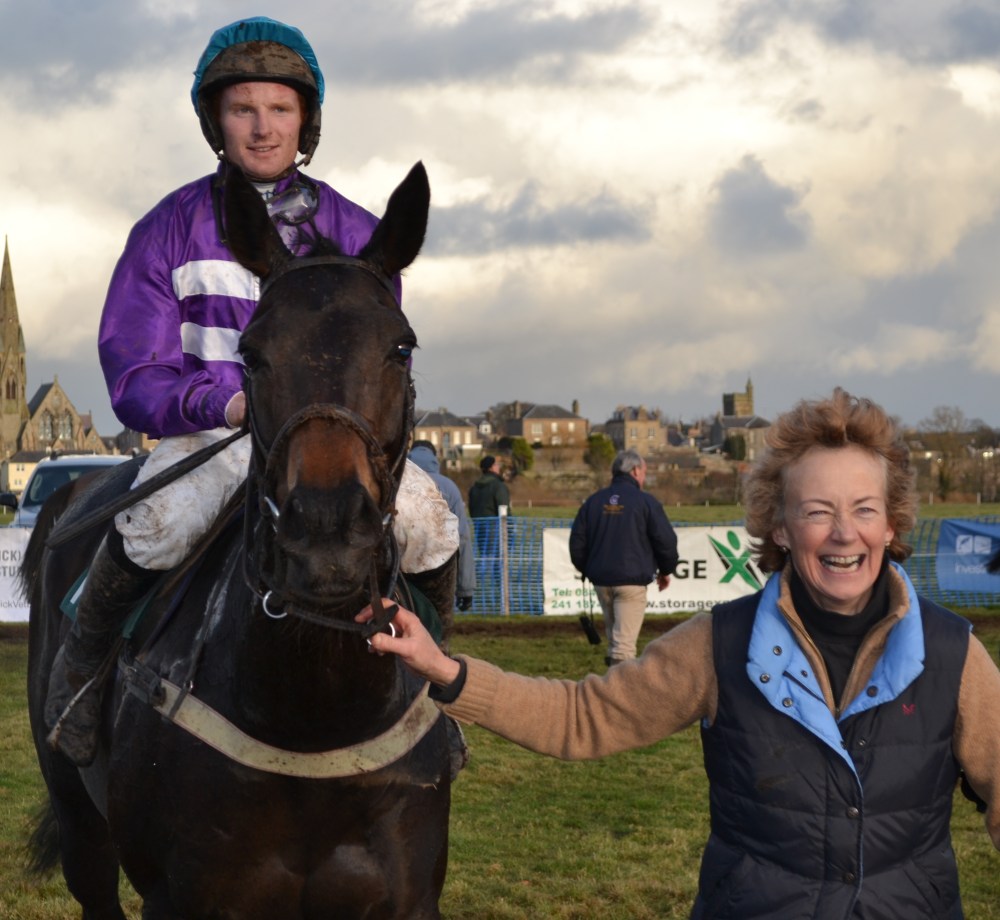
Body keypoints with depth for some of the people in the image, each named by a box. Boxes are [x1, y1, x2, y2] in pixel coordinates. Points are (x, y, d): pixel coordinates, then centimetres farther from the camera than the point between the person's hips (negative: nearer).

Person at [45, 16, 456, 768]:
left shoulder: (357, 236, 5)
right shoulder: (171, 229, 0)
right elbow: (133, 374, -5)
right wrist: (225, 401, -25)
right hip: (206, 432, -2)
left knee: (428, 519, -23)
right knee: (161, 521, -36)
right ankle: (82, 665, -5)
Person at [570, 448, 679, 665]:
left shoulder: (593, 501, 7)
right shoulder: (645, 501, -6)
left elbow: (577, 541, 8)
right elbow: (666, 540, -5)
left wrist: (586, 570, 22)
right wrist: (666, 570, 11)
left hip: (601, 580, 5)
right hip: (631, 581, -5)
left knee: (613, 635, 22)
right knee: (625, 640, -7)